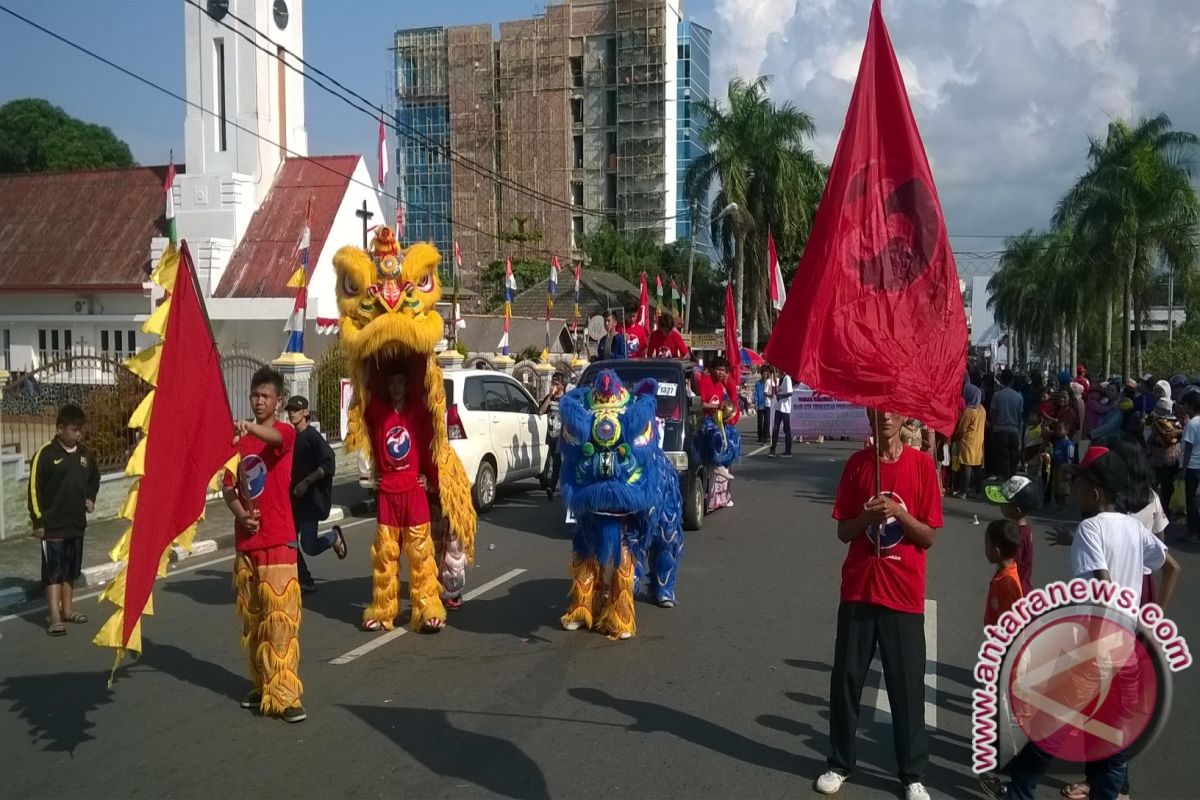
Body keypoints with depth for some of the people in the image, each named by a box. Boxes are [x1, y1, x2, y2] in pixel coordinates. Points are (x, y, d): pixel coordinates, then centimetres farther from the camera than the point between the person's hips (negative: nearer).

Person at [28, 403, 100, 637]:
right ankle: (55, 618, -4)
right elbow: (35, 488, -10)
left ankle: (67, 610, 27)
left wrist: (90, 498, 9)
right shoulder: (46, 453, -11)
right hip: (53, 525, -6)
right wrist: (38, 520, -11)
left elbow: (94, 477, 25)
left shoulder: (84, 453, 6)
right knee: (54, 571, -5)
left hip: (76, 523, 6)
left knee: (71, 570, 15)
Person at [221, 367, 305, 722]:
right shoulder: (237, 438, 9)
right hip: (245, 540, 5)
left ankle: (285, 695, -5)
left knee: (280, 619, -7)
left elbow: (275, 438, -31)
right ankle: (262, 685, 25)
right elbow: (229, 486, 12)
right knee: (252, 619, 12)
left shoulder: (285, 432, -5)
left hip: (278, 540, -5)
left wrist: (251, 427, -52)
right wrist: (240, 514, -7)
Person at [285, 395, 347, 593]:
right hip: (294, 498, 8)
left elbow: (328, 464, -22)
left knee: (309, 547, -8)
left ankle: (334, 536, 22)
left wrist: (306, 482, -23)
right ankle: (305, 581, 14)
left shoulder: (313, 436, -13)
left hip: (312, 497, -8)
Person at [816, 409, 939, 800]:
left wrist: (900, 514, -20)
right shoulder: (857, 463, 1)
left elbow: (928, 537, -3)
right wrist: (868, 517, -17)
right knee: (846, 680, 8)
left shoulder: (922, 464, -4)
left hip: (904, 594, -1)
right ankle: (839, 763, 24)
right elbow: (843, 531, 3)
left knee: (907, 686, 6)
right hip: (858, 590, 2)